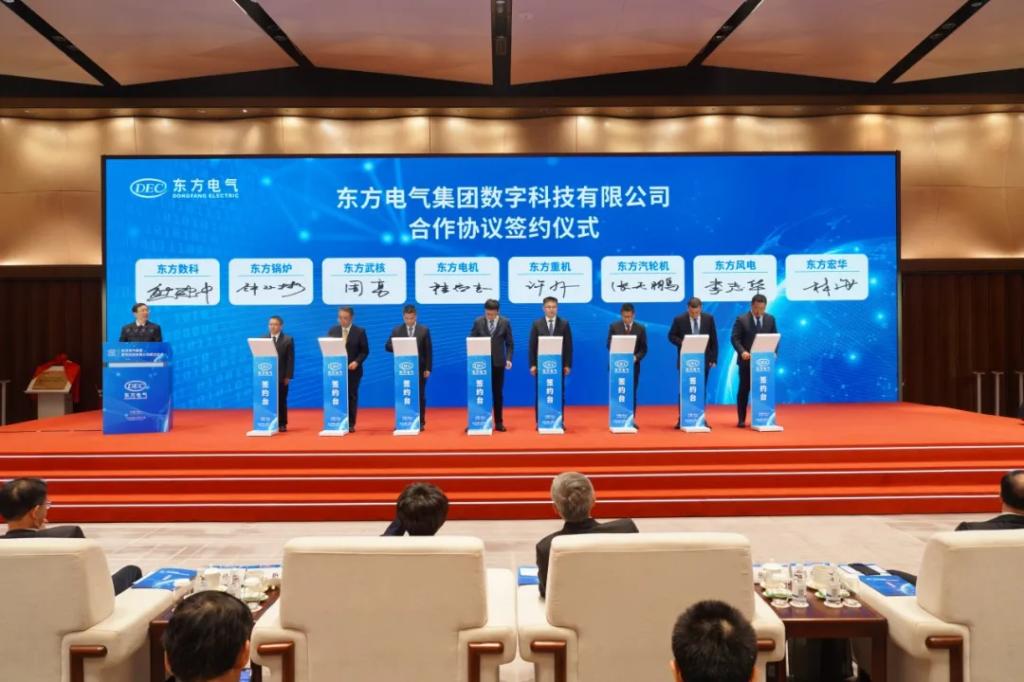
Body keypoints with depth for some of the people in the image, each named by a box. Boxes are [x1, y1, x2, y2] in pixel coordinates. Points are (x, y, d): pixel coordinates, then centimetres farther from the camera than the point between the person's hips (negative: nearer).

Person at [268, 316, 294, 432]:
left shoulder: (288, 340, 1)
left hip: (281, 376, -2)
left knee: (281, 401, 3)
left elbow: (290, 359, -3)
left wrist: (288, 376, -10)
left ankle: (282, 424, 9)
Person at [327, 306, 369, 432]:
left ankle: (350, 424, 8)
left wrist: (356, 362, -15)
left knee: (352, 396, 2)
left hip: (353, 369, -2)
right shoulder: (332, 330, 7)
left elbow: (365, 351, -1)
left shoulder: (360, 331, 0)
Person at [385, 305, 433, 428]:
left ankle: (420, 422, 10)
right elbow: (388, 347, 0)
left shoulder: (424, 330, 3)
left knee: (420, 396, 4)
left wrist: (427, 368, -4)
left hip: (419, 368, -1)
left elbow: (428, 350, 1)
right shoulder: (396, 330, 5)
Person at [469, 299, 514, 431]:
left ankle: (499, 422, 12)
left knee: (498, 393, 5)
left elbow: (509, 343, 2)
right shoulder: (478, 322, 0)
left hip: (498, 362, 0)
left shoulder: (505, 322, 0)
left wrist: (509, 359, -11)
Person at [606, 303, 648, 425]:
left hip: (633, 365, 1)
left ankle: (631, 419, 10)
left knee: (632, 392, 4)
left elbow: (644, 348, 2)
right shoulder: (614, 326, 2)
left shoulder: (641, 328, 3)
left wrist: (636, 357, -17)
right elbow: (609, 345, 0)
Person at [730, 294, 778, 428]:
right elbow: (735, 338, -8)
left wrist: (773, 352, -7)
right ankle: (741, 419, 8)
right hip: (747, 360, -3)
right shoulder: (741, 319, -3)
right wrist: (742, 351, -23)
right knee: (744, 390, 2)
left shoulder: (770, 319, 9)